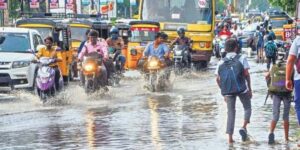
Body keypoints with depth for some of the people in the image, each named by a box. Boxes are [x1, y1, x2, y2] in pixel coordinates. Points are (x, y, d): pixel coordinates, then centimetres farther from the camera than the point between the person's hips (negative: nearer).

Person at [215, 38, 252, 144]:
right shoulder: (241, 58, 2)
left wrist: (224, 92, 18)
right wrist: (250, 89, 2)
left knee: (230, 112, 10)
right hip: (241, 88, -2)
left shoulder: (221, 62, 10)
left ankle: (230, 137, 2)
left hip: (228, 91, 2)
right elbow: (246, 74, -4)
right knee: (247, 108, 17)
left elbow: (218, 79, 9)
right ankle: (244, 127, -7)